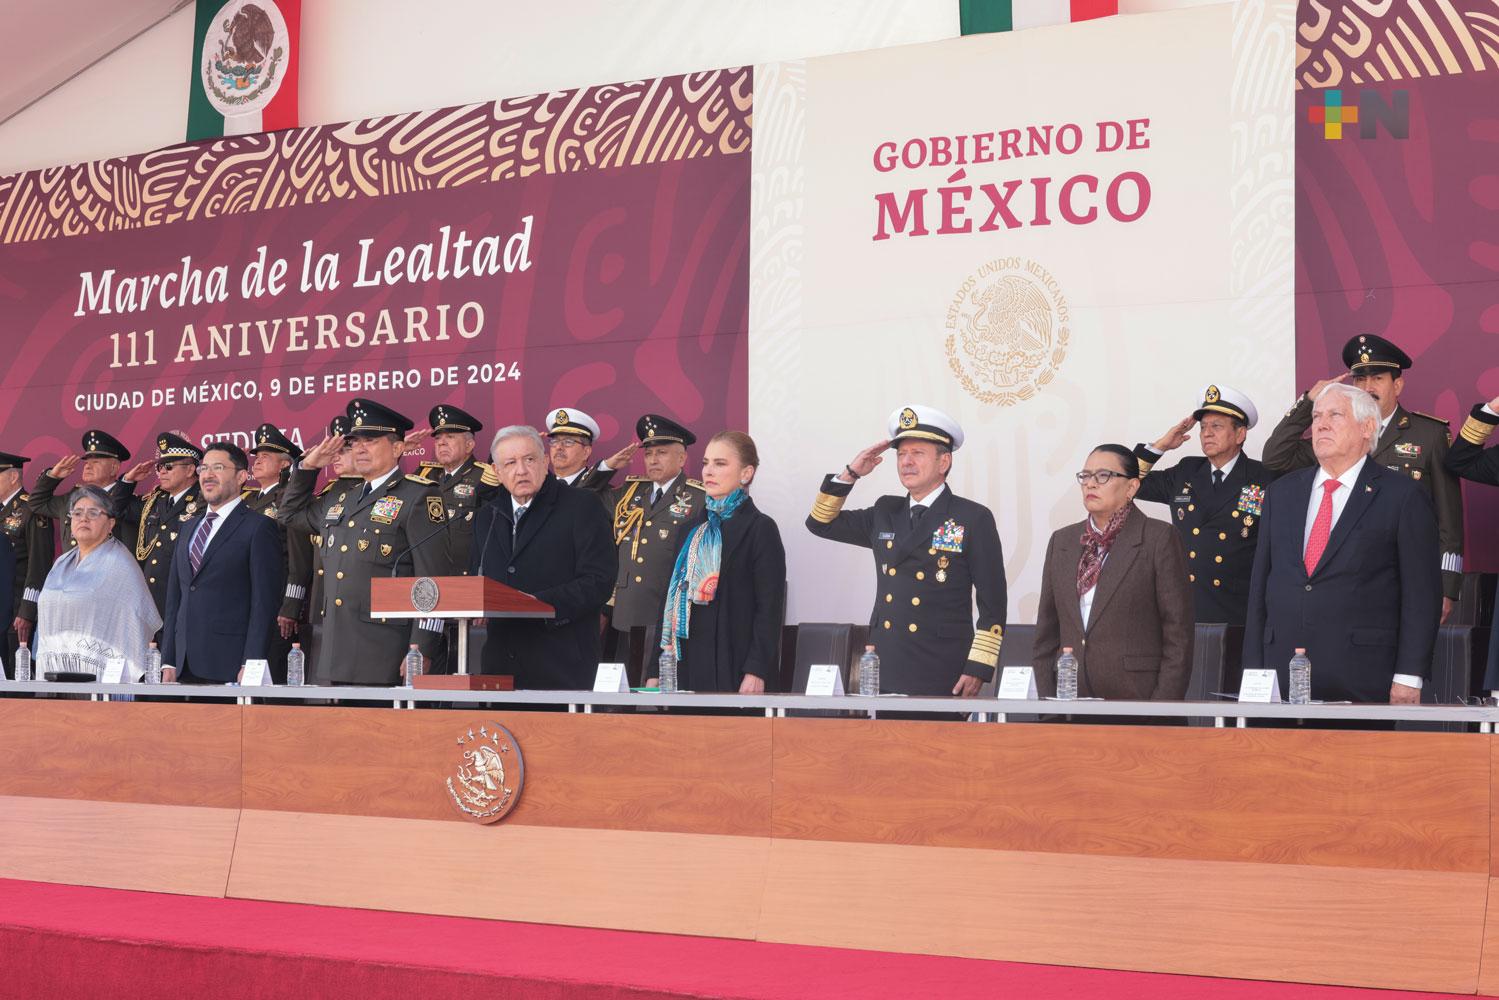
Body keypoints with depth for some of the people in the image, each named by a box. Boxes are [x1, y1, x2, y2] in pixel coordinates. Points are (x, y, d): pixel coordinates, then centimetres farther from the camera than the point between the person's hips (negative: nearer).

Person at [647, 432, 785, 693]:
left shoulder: (761, 528, -2)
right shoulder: (692, 529, 16)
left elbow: (770, 608, -8)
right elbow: (672, 598, 17)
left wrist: (756, 672, -17)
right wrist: (655, 671, 11)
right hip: (685, 668, 5)